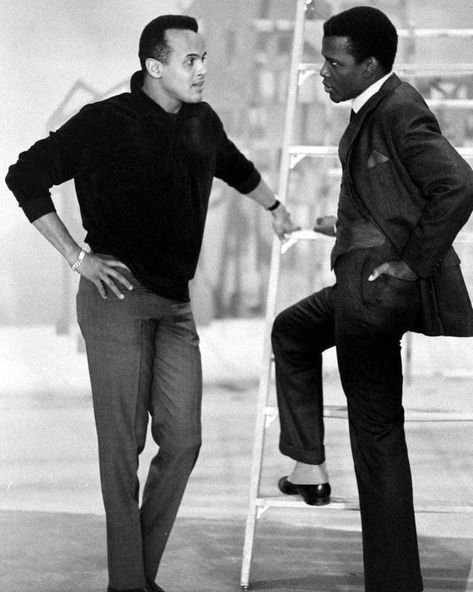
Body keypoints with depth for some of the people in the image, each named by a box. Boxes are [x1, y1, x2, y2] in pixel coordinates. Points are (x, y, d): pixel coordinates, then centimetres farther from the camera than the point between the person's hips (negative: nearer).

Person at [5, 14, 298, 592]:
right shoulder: (105, 123, -8)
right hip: (117, 298, -6)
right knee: (123, 443, -4)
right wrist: (77, 257, -9)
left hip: (175, 304, 6)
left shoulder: (203, 123, 10)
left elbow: (235, 167, 34)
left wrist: (274, 206, 44)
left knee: (182, 440, 1)